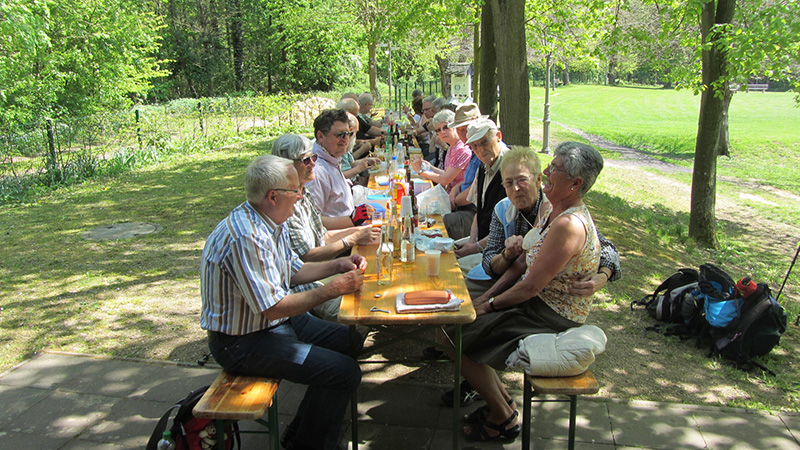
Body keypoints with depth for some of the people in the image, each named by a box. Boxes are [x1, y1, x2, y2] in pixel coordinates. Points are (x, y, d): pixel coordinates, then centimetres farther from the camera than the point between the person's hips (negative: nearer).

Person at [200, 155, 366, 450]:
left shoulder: (271, 222, 3)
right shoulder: (246, 237, -29)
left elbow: (293, 271, 16)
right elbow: (274, 308, -29)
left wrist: (338, 265, 3)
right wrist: (333, 289, -21)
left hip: (276, 321, 10)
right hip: (242, 341, -10)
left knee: (348, 342, 11)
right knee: (343, 372, -16)